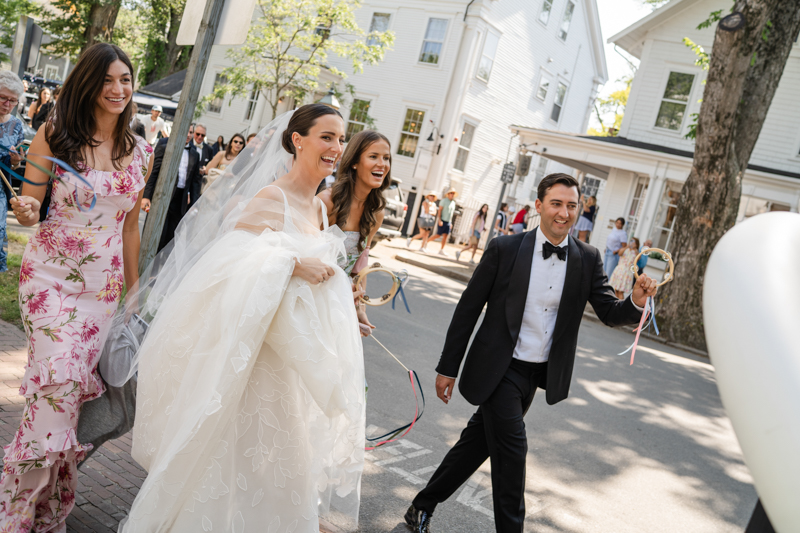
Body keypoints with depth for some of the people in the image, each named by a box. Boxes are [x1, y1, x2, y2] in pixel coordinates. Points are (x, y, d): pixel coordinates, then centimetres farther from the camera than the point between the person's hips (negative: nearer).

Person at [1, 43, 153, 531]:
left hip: (104, 282, 3)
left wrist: (134, 289, 15)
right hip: (51, 273, -3)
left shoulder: (140, 152, 7)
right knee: (61, 379, -16)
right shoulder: (54, 135, -2)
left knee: (82, 384, 2)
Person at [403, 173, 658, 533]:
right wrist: (448, 368, -5)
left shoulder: (588, 260, -1)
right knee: (512, 449, -8)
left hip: (538, 373, 4)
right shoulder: (505, 249, -11)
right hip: (499, 369, -4)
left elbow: (610, 314, -2)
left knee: (479, 442, 15)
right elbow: (468, 309, -7)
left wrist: (636, 301, -26)